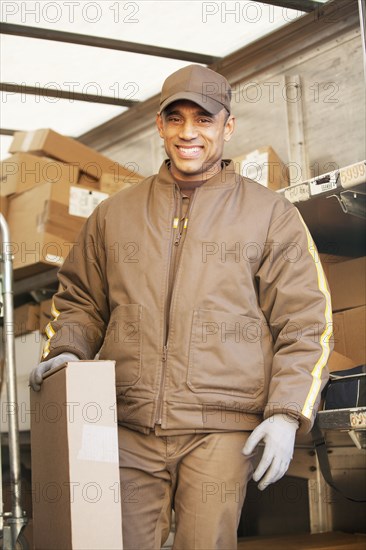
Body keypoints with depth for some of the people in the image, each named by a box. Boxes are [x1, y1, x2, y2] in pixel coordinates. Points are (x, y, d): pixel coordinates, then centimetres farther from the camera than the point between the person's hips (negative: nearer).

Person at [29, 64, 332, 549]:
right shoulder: (114, 213, 16)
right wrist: (64, 351, 1)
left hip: (221, 431, -2)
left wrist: (286, 413, -5)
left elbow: (304, 325, 5)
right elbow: (80, 302, 22)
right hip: (129, 429, 2)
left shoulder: (271, 214, 8)